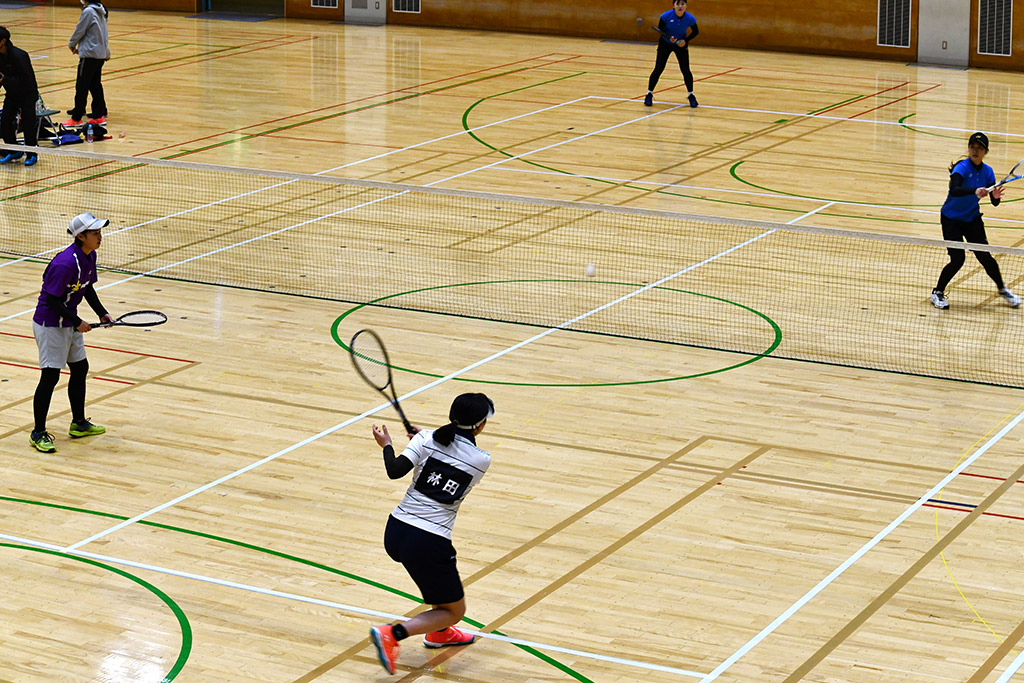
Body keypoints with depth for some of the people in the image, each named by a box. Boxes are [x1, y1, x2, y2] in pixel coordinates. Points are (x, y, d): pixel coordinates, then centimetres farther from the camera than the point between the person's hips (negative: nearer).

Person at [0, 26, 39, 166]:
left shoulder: (18, 55, -26)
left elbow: (26, 79, -27)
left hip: (27, 94, -7)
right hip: (12, 94, 7)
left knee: (28, 124, -4)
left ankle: (32, 155, 12)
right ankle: (14, 152, 17)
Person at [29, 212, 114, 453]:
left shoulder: (90, 257, 0)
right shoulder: (66, 264, -28)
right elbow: (52, 300, -25)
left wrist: (102, 313, 3)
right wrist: (77, 322, -22)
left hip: (70, 323, 9)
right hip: (50, 323, -9)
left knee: (80, 368, 15)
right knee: (50, 376, -6)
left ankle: (79, 424, 30)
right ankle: (38, 433, 4)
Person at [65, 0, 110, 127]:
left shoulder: (88, 11, -15)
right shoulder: (101, 11, 10)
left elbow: (80, 31, -11)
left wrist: (72, 44, 7)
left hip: (89, 54, -9)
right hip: (101, 54, 9)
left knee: (81, 87, -3)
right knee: (95, 85, 12)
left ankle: (76, 118, -1)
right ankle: (99, 115, 12)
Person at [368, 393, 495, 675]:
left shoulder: (426, 439, -1)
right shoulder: (481, 460, -4)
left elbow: (396, 470, -11)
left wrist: (386, 445, 8)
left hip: (395, 533, 6)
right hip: (428, 545, -6)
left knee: (444, 566, 37)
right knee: (455, 610, 11)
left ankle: (439, 632, 48)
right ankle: (392, 634, -10)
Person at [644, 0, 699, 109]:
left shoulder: (690, 18, -19)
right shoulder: (666, 16, -24)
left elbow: (695, 32, -2)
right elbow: (660, 30, -13)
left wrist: (686, 40, -17)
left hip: (681, 45, 1)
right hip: (665, 43, -1)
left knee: (685, 70, -6)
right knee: (658, 69, -6)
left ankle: (691, 95, 11)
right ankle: (649, 94, 8)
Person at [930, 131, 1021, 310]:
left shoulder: (987, 172, -3)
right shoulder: (962, 168, -19)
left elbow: (994, 202, -3)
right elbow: (954, 191, -38)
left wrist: (995, 197, -26)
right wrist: (974, 192, -53)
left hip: (972, 220, 4)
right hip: (951, 219, -4)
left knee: (985, 257, -6)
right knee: (957, 259, -16)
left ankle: (1002, 289, 19)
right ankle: (938, 293, 5)